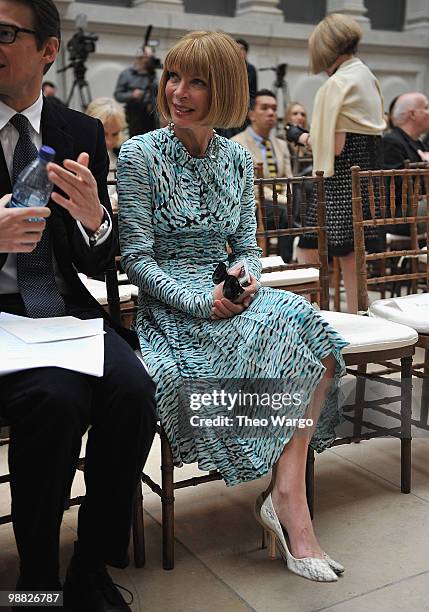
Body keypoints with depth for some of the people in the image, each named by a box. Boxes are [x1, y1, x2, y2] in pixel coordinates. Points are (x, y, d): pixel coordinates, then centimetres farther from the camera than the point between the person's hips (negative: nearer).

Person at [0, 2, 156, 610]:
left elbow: (99, 265, 7)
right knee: (56, 397, -31)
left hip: (65, 308, 3)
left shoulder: (84, 133, 8)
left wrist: (93, 218, -16)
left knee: (133, 389, -24)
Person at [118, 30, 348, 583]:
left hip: (230, 296, 5)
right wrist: (201, 301, -18)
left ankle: (283, 494, -24)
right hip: (170, 305, -5)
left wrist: (244, 276, -10)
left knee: (312, 332, -24)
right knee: (291, 323, -27)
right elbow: (136, 258, -7)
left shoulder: (238, 159, 11)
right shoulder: (140, 154, -3)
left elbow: (247, 246, 14)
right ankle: (291, 503, -15)